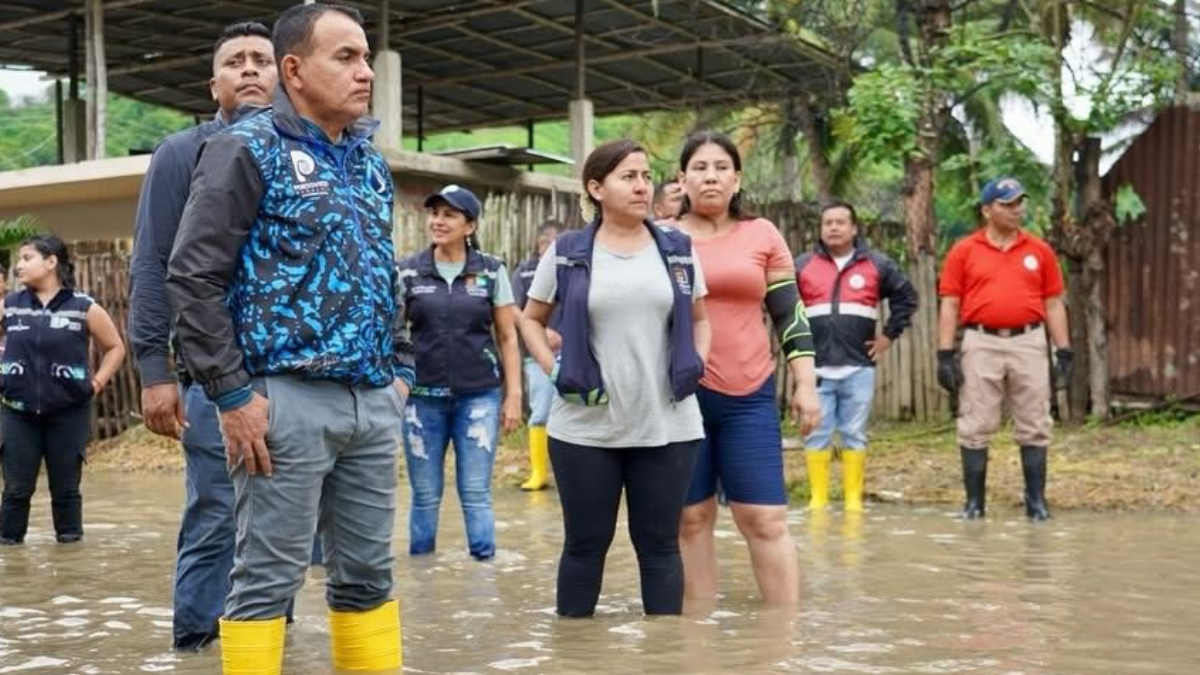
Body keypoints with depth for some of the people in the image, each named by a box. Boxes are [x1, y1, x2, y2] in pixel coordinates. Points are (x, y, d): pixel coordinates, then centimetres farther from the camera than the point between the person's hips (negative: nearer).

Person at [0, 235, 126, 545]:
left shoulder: (84, 308, -4)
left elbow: (115, 347, 5)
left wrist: (97, 383, -2)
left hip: (69, 412, -2)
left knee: (65, 486, 7)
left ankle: (70, 540, 17)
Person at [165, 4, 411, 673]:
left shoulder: (371, 163, 16)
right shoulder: (248, 149, -5)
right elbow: (193, 276, -10)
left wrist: (399, 368, 13)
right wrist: (233, 394, -14)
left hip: (373, 403, 7)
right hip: (289, 399, -7)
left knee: (368, 571, 12)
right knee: (269, 575, 0)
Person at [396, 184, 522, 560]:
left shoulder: (491, 272, 2)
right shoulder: (408, 272, 2)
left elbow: (508, 337, 5)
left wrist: (514, 394, -1)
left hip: (479, 396, -1)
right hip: (423, 397, 1)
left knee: (476, 493, 1)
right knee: (425, 495, 7)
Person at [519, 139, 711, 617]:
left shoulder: (678, 249, 6)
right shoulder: (565, 254, 0)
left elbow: (699, 319, 16)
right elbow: (531, 319, 11)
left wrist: (696, 365, 1)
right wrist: (554, 369, -2)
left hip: (667, 426, 2)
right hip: (585, 427, -1)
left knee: (660, 543, 9)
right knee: (585, 542, 8)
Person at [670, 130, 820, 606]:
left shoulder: (763, 235, 7)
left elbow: (790, 313, 8)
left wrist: (805, 384, 2)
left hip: (750, 397, 0)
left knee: (765, 518, -2)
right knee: (691, 518, 5)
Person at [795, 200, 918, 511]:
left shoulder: (877, 264, 6)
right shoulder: (803, 265, 7)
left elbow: (907, 297, 13)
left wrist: (889, 335, 5)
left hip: (859, 367, 0)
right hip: (816, 367, 0)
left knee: (854, 435, 3)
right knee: (816, 435, 0)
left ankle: (854, 499, 9)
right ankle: (818, 498, 7)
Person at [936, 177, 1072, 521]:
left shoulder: (1040, 250, 8)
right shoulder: (964, 252, 3)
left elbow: (1053, 305, 10)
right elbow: (950, 306, 2)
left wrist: (1063, 351, 4)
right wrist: (945, 355, -5)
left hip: (1029, 344, 2)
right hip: (982, 345, -1)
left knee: (1034, 427, 5)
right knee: (976, 428, 3)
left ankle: (1036, 500, 14)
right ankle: (974, 502, 11)